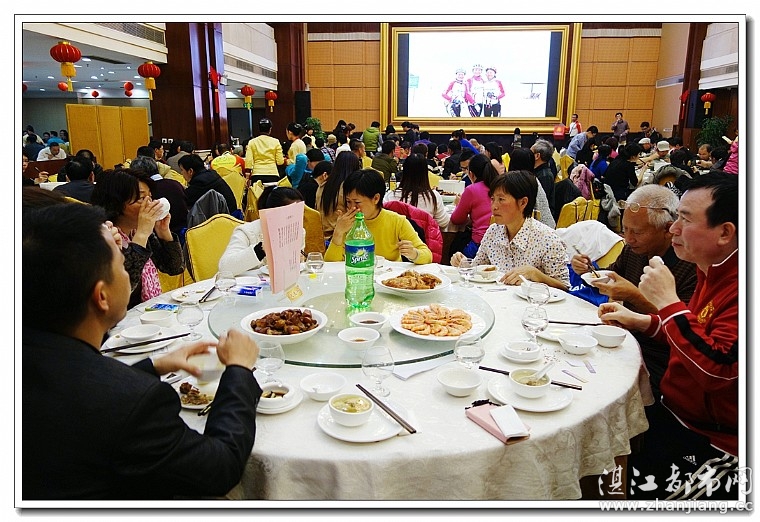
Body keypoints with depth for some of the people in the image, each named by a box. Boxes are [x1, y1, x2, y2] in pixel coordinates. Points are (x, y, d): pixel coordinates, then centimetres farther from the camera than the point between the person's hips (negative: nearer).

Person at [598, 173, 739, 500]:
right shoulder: (712, 270, 6)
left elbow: (716, 369, -33)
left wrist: (667, 300, -28)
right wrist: (643, 322, 6)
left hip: (711, 439, -9)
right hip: (673, 410, 9)